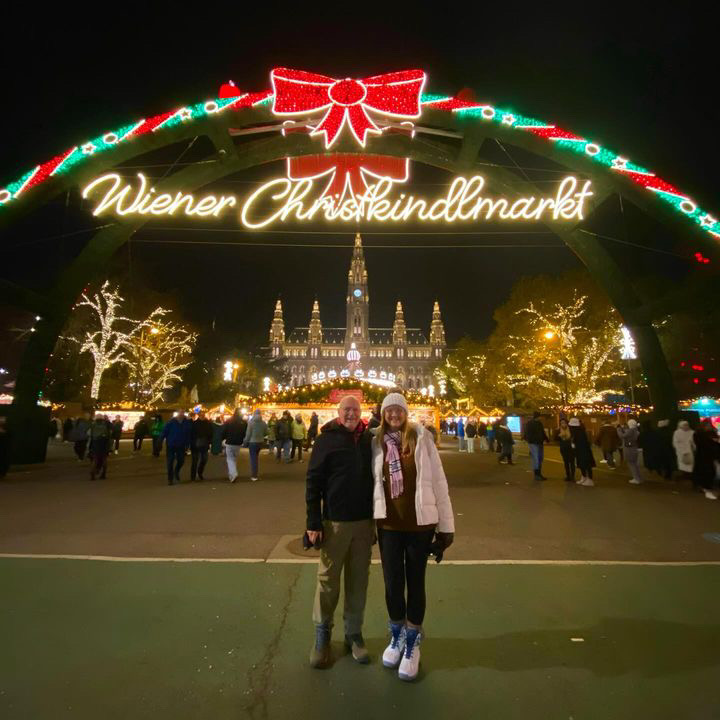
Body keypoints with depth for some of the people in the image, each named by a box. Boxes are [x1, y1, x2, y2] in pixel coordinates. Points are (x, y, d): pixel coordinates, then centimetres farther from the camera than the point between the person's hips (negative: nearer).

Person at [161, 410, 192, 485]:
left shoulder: (187, 422, -3)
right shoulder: (171, 422, -10)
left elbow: (188, 434, 2)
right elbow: (164, 432, -9)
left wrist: (187, 445, 2)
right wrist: (160, 442, -11)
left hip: (181, 446, 2)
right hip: (170, 445, -2)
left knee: (181, 460, 5)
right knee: (170, 462, 3)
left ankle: (176, 471, 37)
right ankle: (170, 479, 16)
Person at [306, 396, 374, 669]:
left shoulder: (368, 439, 3)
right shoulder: (326, 440, -7)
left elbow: (375, 476, 11)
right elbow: (313, 482, -7)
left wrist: (376, 517, 11)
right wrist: (313, 522, -10)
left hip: (364, 521, 3)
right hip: (334, 522, -3)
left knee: (358, 581, 14)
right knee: (328, 580, 9)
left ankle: (354, 632, 32)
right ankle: (322, 633, 30)